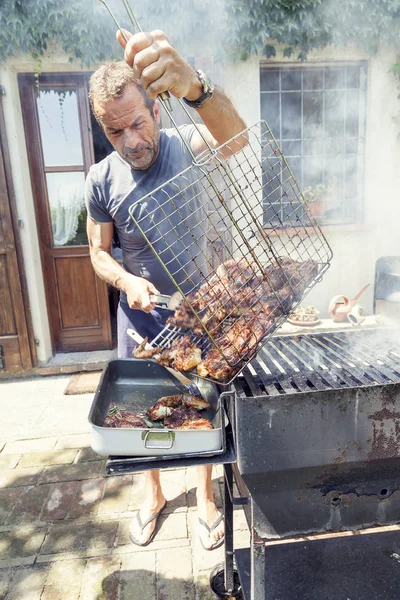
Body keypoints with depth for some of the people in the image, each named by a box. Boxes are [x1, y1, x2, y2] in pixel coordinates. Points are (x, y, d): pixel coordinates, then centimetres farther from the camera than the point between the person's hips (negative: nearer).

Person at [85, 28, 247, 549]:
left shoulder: (185, 145, -12)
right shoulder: (101, 179, -8)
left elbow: (235, 138, -35)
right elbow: (99, 252, 1)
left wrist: (194, 87, -55)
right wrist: (126, 281, -21)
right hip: (140, 312, 2)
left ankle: (205, 495, 38)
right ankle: (153, 494, 42)